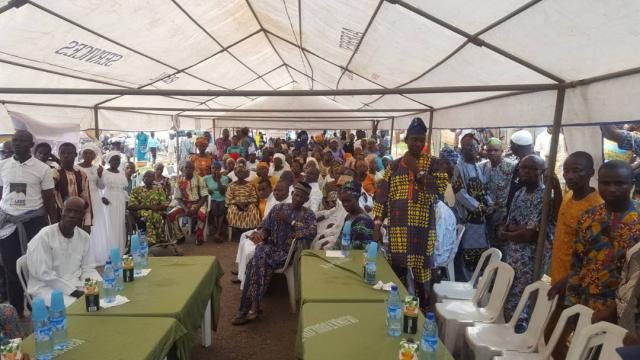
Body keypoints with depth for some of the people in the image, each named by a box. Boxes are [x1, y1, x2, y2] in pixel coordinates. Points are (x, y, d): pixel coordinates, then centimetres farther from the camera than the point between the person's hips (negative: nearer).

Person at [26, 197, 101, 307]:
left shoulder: (84, 237, 3)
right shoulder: (44, 236, -13)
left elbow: (88, 268, 7)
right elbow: (44, 274, -16)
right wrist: (73, 291, -21)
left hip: (76, 285, 6)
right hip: (47, 287, -5)